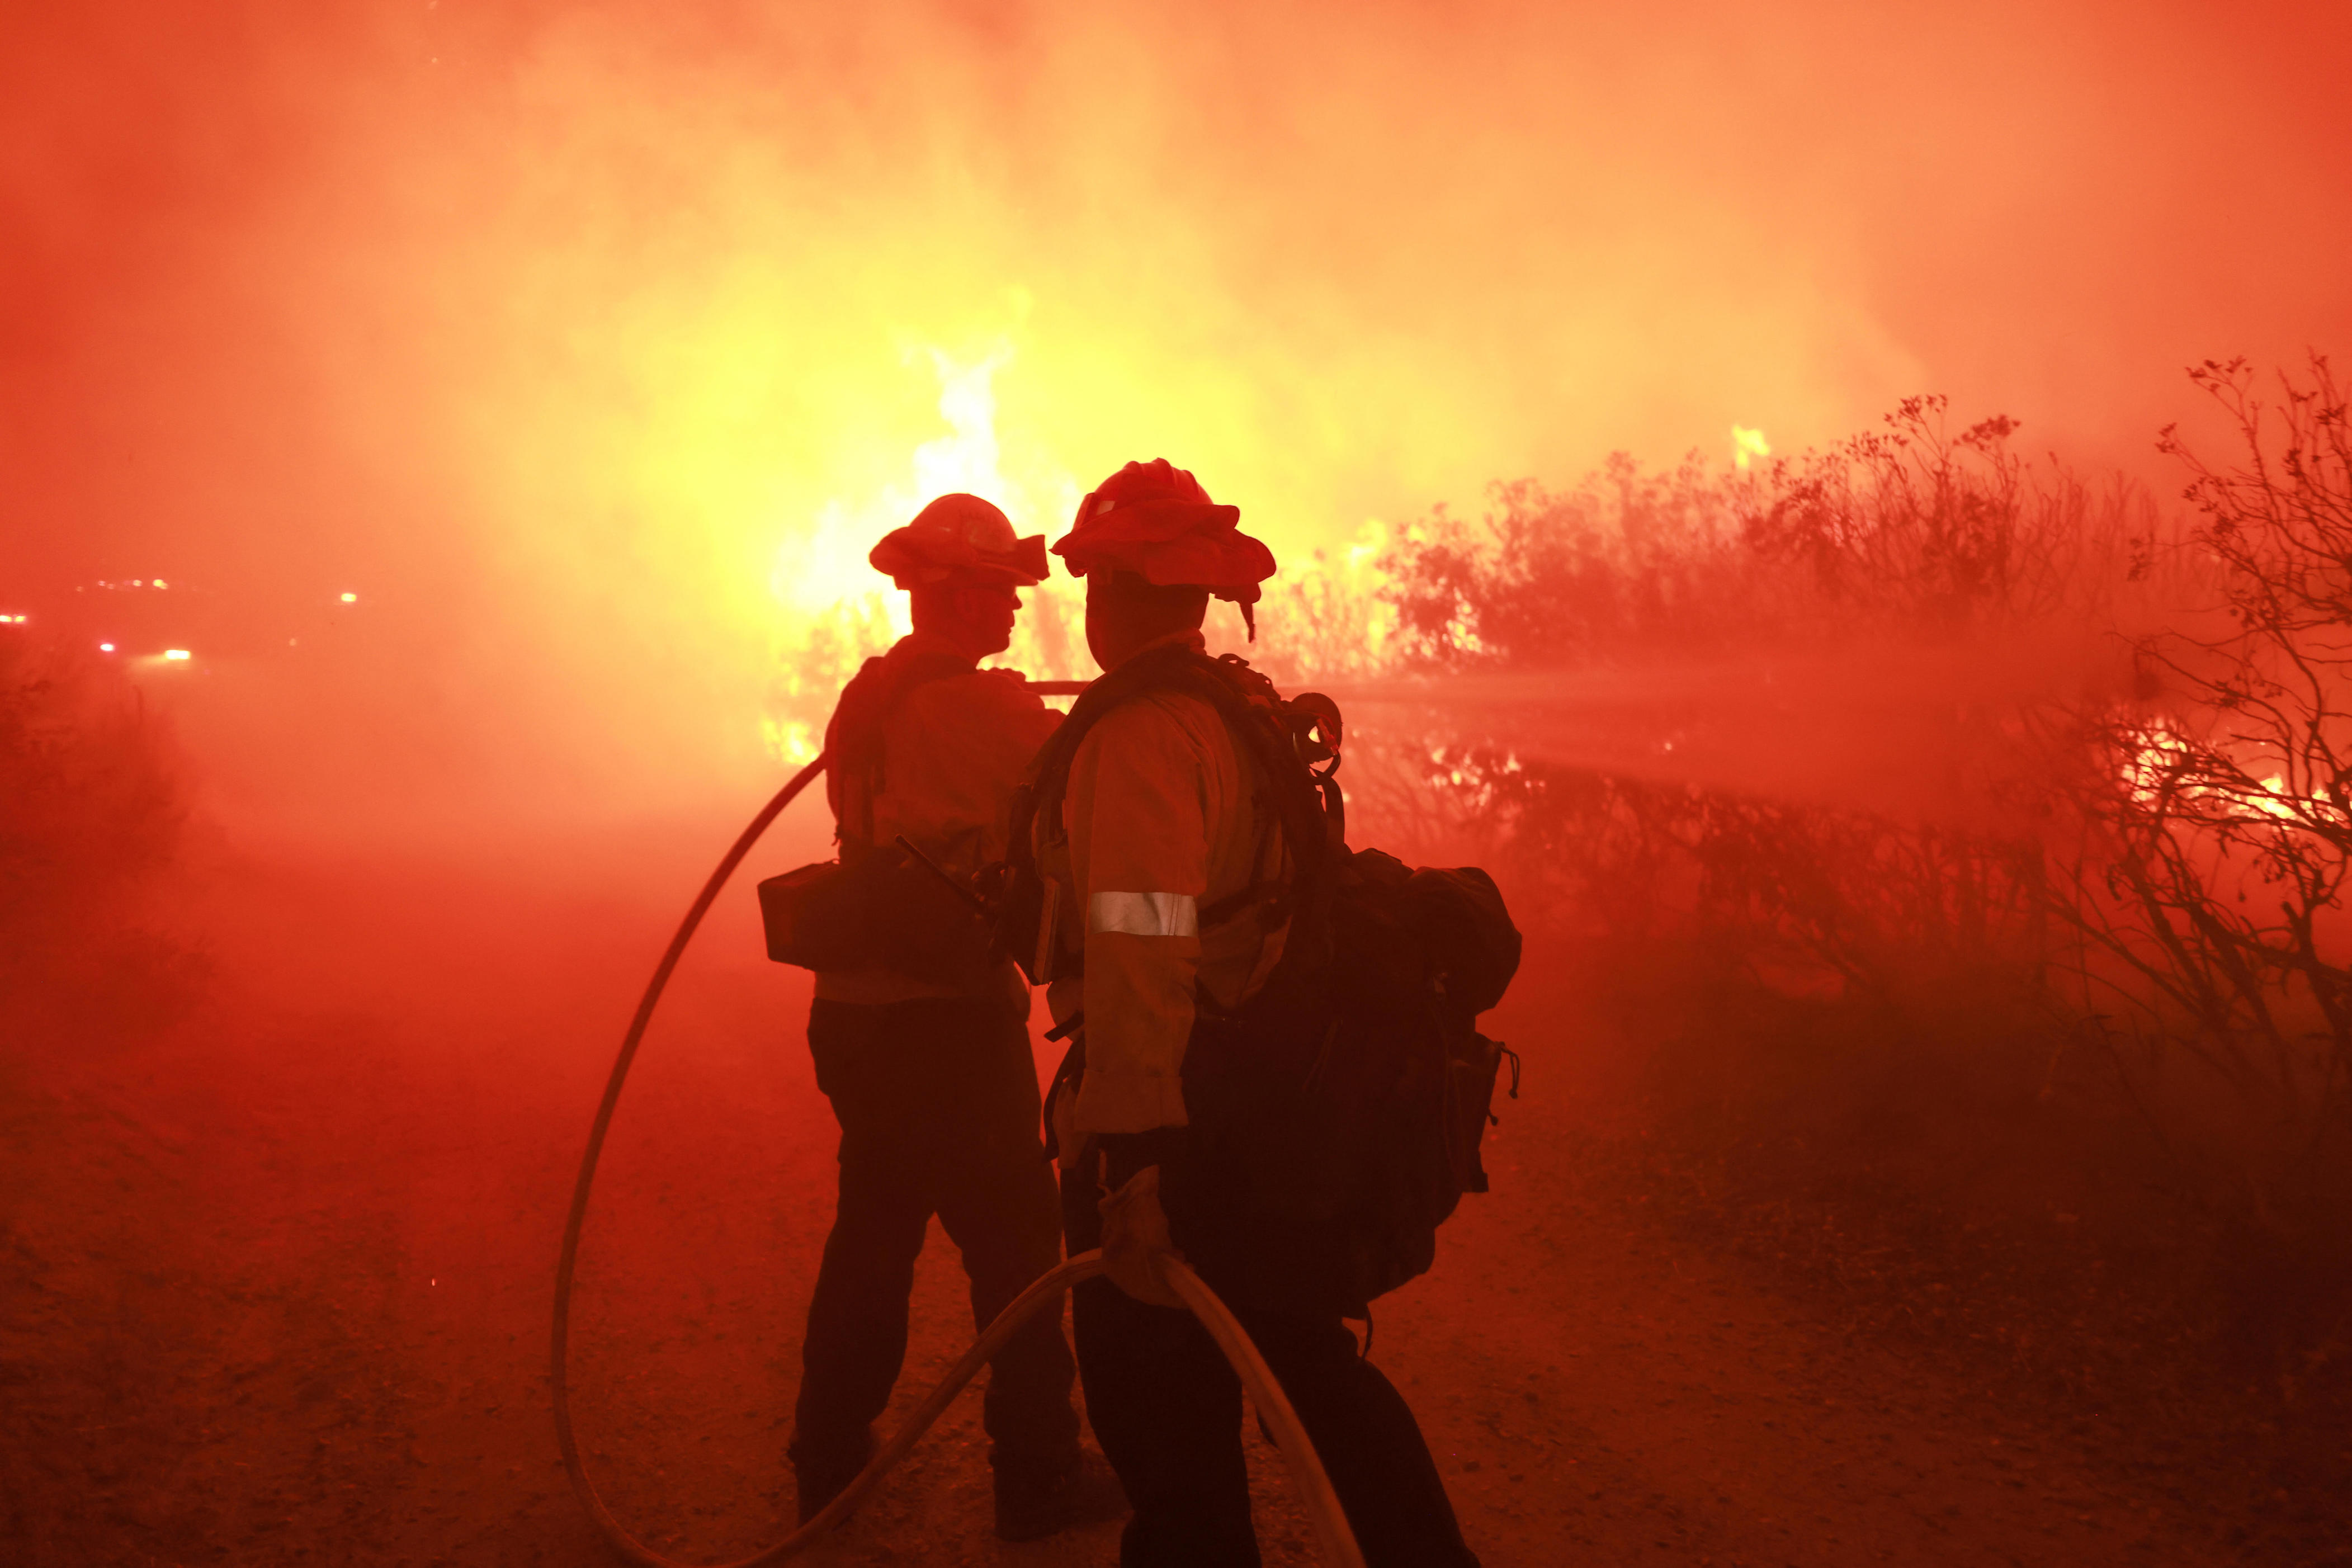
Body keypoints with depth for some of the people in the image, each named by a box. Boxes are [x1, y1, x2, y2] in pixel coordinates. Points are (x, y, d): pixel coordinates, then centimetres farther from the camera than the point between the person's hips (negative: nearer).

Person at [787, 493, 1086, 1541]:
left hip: (857, 1011, 8)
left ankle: (830, 1464, 32)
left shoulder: (868, 698, 9)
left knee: (874, 1229, 20)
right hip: (949, 1020, -8)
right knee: (1015, 1243, 5)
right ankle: (1038, 1483, 16)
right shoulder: (980, 706, -17)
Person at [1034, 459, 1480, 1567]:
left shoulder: (1136, 734, -17)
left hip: (1171, 1122, -9)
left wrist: (1135, 1156, -30)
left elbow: (1141, 956, -27)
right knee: (1309, 1362, 22)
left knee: (1168, 1427, 4)